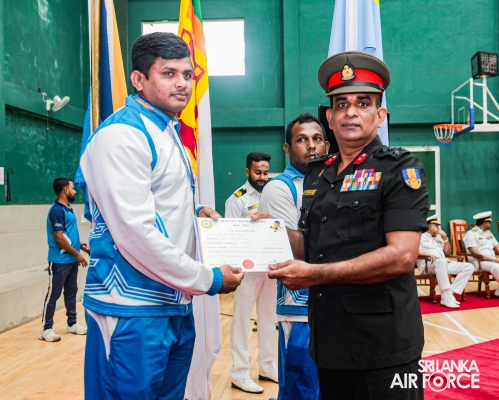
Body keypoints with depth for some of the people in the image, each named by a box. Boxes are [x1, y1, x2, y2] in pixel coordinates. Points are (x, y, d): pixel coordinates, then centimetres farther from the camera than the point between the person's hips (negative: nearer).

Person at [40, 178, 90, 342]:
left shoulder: (68, 209, 11)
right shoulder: (57, 210, -17)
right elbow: (59, 238, -20)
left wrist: (82, 246, 12)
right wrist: (77, 254, -15)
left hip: (71, 260, 9)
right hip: (60, 261, -9)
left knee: (71, 292, 15)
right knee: (53, 294, -1)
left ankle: (72, 324, 26)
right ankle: (46, 328, 8)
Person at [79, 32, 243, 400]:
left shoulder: (170, 134, 15)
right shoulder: (121, 134, -15)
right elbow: (135, 232, -22)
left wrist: (194, 212, 5)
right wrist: (208, 280, -14)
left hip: (176, 306, 9)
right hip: (133, 311, -9)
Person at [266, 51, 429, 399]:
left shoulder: (400, 169, -8)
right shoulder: (317, 174, 10)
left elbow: (402, 256, -19)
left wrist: (314, 274, -20)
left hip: (383, 345, -6)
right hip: (329, 341, 6)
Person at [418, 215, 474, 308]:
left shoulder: (438, 238, 29)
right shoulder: (421, 237, 8)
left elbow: (447, 252, 23)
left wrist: (445, 237, 13)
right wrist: (429, 255, -21)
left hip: (443, 263, 8)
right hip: (427, 265, -7)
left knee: (469, 267, -9)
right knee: (441, 261, -42)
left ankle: (450, 293, -22)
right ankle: (446, 298, -44)